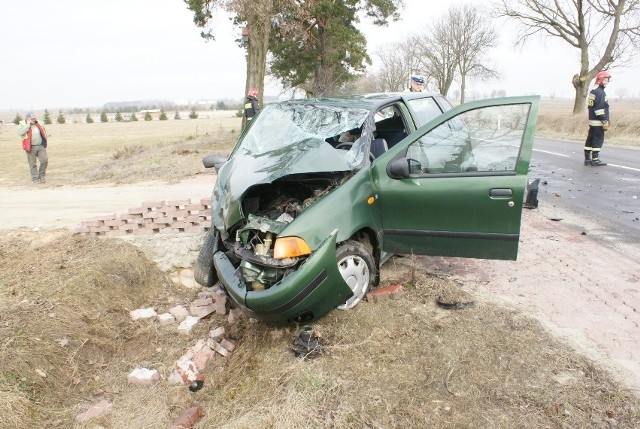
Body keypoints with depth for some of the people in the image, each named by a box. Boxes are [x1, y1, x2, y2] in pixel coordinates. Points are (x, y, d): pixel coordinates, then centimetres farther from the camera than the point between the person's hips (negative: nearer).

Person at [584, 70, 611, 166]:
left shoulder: (593, 91, 16)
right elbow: (599, 109, -20)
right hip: (598, 122, -10)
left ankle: (587, 159, 15)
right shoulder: (600, 92, -14)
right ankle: (595, 159, -2)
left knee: (590, 139, 11)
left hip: (592, 120, 10)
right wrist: (605, 121, -18)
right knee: (598, 140, -5)